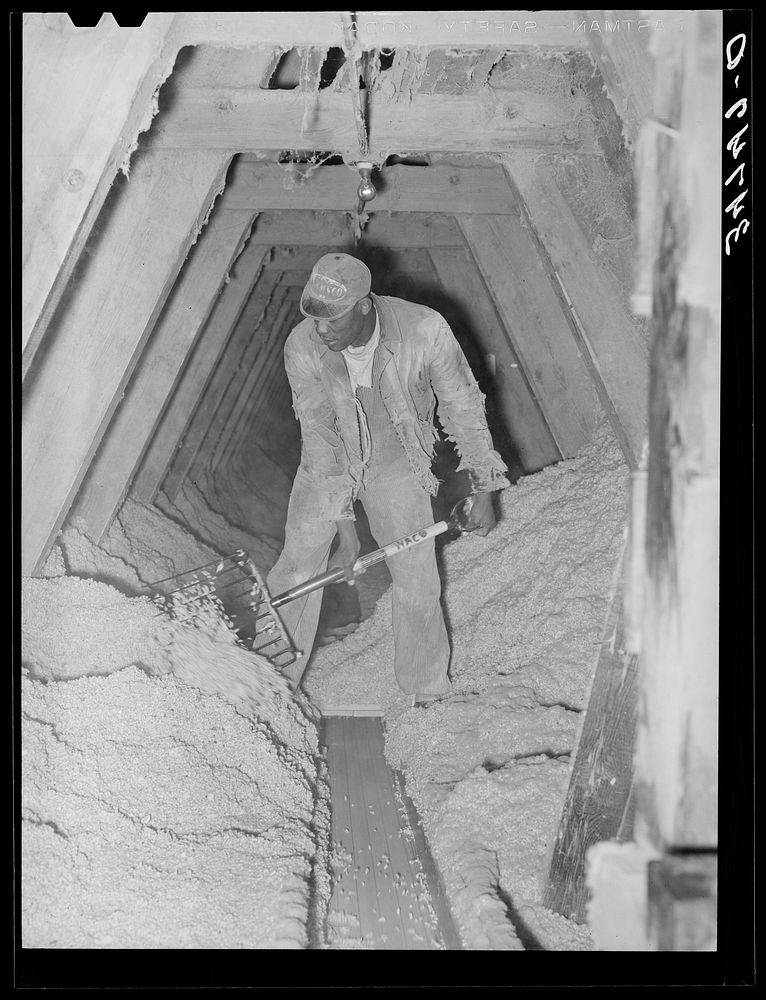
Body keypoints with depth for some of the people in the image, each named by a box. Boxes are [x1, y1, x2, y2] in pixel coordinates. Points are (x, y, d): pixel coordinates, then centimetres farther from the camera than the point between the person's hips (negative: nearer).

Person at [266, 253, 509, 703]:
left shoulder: (425, 331, -30)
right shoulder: (302, 348, -27)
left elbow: (463, 407, -16)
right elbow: (318, 435, -21)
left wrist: (484, 489, -10)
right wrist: (344, 527, -22)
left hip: (396, 464, 0)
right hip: (328, 463, 1)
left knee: (418, 583, 2)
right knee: (296, 569, 1)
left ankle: (428, 691, 27)